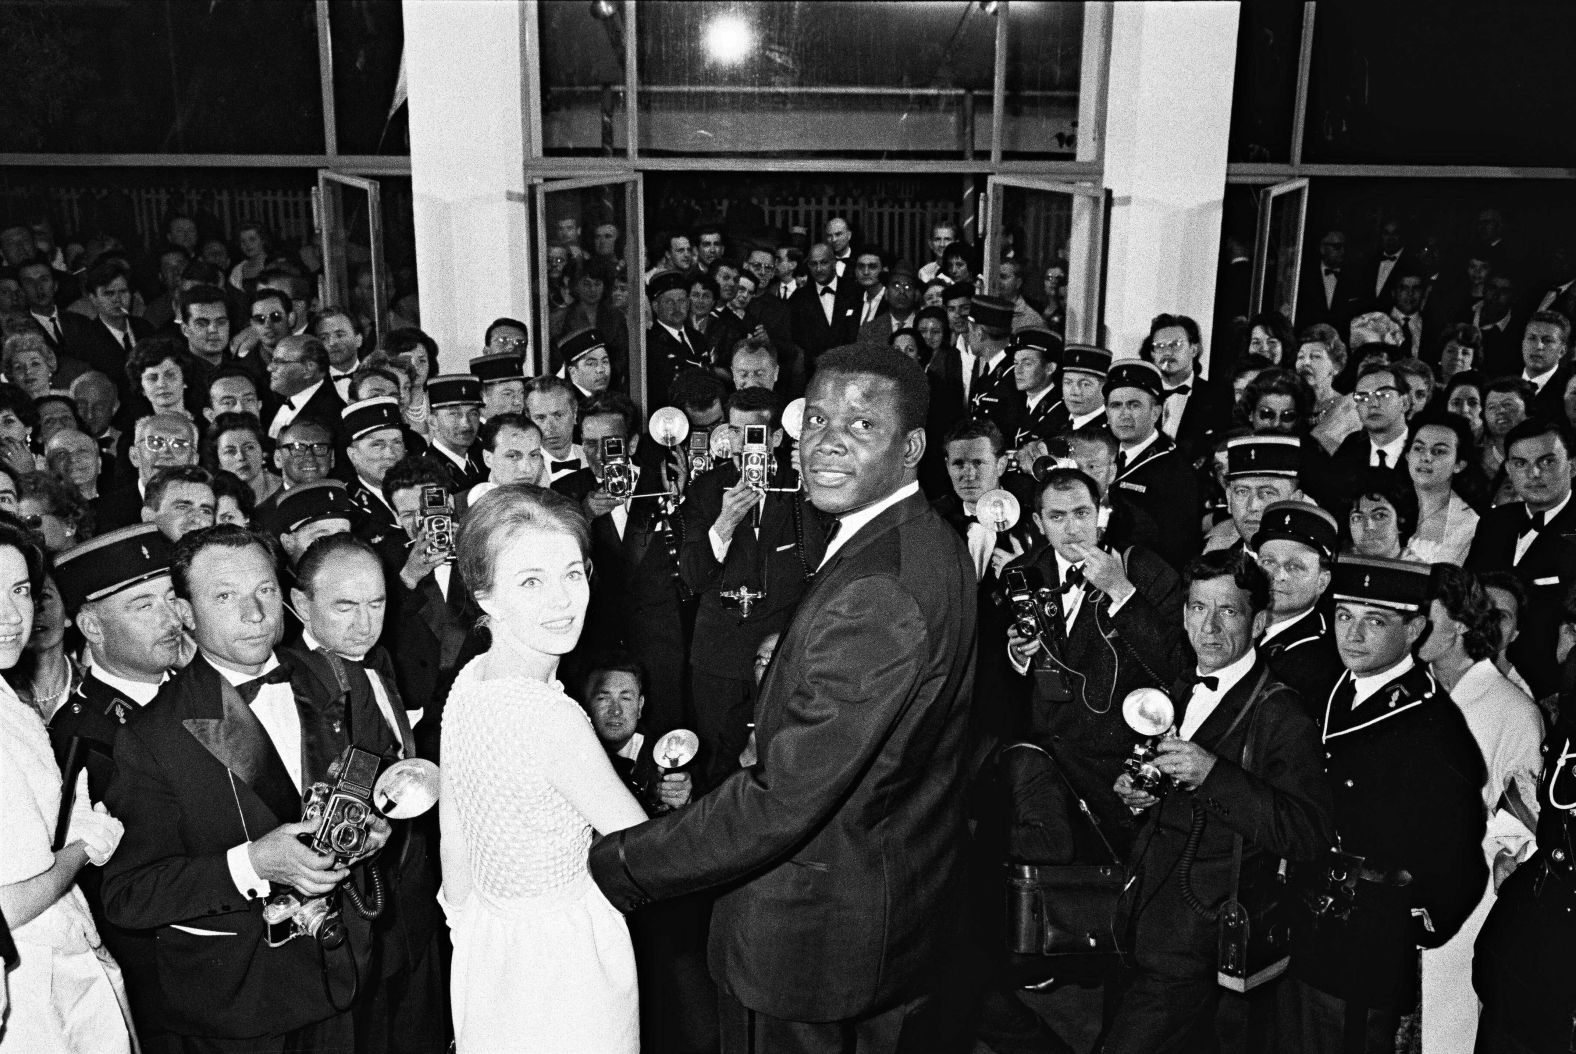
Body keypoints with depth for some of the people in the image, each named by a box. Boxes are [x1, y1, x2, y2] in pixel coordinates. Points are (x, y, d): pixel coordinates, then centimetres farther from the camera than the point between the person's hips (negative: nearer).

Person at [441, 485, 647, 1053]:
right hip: (561, 959, -7)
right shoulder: (550, 714, -30)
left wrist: (473, 940, 17)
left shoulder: (469, 681, -5)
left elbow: (453, 845, 4)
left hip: (484, 942, 7)